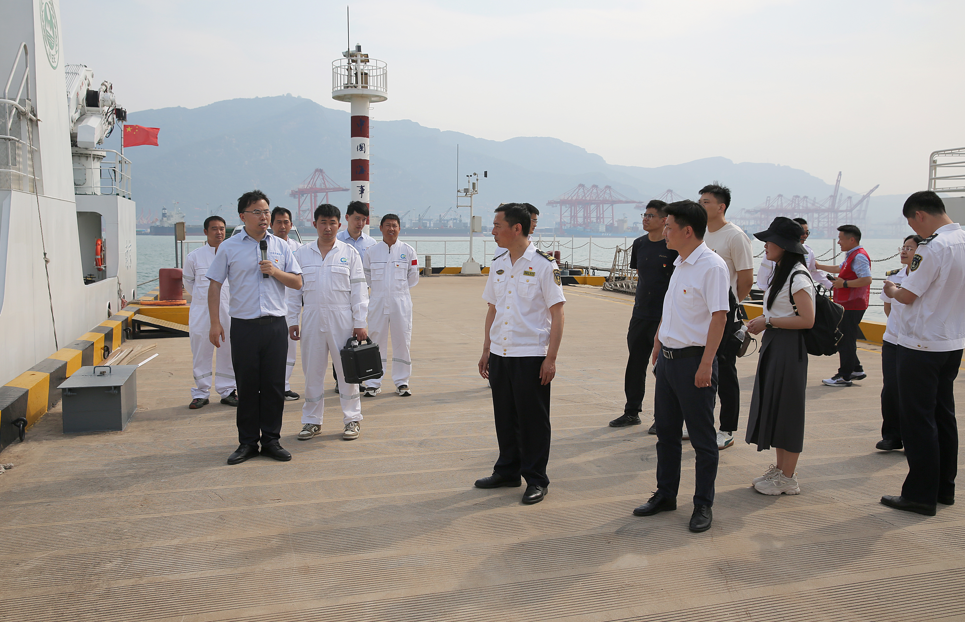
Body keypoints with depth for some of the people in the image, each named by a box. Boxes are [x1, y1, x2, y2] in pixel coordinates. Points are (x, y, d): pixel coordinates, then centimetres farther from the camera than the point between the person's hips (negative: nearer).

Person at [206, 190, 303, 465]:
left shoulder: (280, 246, 9)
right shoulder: (228, 247, 3)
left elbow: (297, 282, 10)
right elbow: (215, 286, 4)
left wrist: (275, 271, -8)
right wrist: (215, 324, -3)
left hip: (275, 325, 2)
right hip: (243, 326, -1)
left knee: (274, 385, 4)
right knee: (247, 386, 4)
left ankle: (271, 440, 15)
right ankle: (248, 442, 15)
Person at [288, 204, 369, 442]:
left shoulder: (349, 254, 3)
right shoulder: (301, 254, 8)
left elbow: (358, 290, 1)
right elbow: (294, 290, 10)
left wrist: (360, 323, -4)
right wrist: (292, 320, 3)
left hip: (342, 318, -2)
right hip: (312, 318, 2)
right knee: (312, 370, 6)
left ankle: (352, 419, 14)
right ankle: (312, 421, 18)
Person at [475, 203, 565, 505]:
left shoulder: (544, 265, -9)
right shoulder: (497, 265, 10)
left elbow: (557, 313, -10)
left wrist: (551, 358, -14)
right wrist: (486, 351, 14)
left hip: (531, 355, -6)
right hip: (500, 354, 6)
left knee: (533, 420, 3)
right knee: (504, 416, 14)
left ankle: (536, 480, 16)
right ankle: (507, 471, 30)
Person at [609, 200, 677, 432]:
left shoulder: (673, 246, -8)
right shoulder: (639, 244, 9)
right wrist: (645, 294, 14)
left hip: (664, 316, -6)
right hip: (640, 314, 6)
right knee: (635, 364, 11)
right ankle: (632, 411, 24)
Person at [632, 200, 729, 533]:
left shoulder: (712, 266, -15)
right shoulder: (680, 264, 13)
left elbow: (719, 316, -20)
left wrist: (706, 364, -23)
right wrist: (658, 344, 20)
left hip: (694, 360, -9)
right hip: (668, 357, 9)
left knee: (702, 438, 4)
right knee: (666, 432, 16)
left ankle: (703, 505, 16)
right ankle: (665, 496, 29)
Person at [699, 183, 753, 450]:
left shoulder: (735, 236, -11)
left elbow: (746, 279, -10)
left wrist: (728, 304, 0)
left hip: (725, 312, -7)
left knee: (725, 371, 1)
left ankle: (727, 431, 10)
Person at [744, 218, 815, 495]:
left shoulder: (798, 277, -17)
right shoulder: (779, 272, 14)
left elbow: (807, 320, -22)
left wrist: (768, 321, -18)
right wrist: (762, 321, 8)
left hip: (789, 348, -10)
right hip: (773, 346, 10)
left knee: (786, 409, -2)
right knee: (772, 406, 13)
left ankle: (787, 478, 8)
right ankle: (779, 469, 25)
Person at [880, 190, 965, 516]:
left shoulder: (933, 247, -20)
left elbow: (908, 295, -14)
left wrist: (892, 289, 6)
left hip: (921, 346, -8)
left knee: (918, 419, 0)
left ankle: (921, 495, 6)